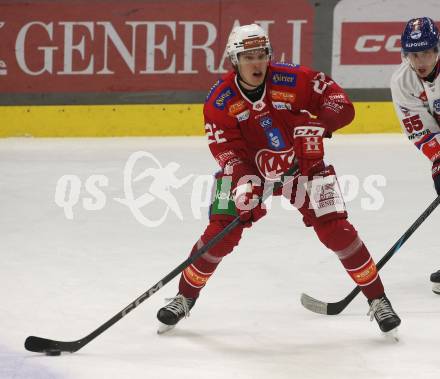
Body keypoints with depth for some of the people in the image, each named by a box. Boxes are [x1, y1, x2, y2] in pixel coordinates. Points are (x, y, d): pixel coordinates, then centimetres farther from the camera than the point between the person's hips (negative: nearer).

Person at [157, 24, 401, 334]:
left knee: (336, 230, -10)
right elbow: (227, 149, -18)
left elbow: (340, 104, -17)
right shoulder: (220, 101, -15)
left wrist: (318, 125, -36)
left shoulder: (295, 80, -19)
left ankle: (377, 299, 2)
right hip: (249, 168, 1)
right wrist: (244, 180, -35)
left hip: (304, 165, 0)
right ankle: (185, 297, 9)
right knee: (221, 234, -10)